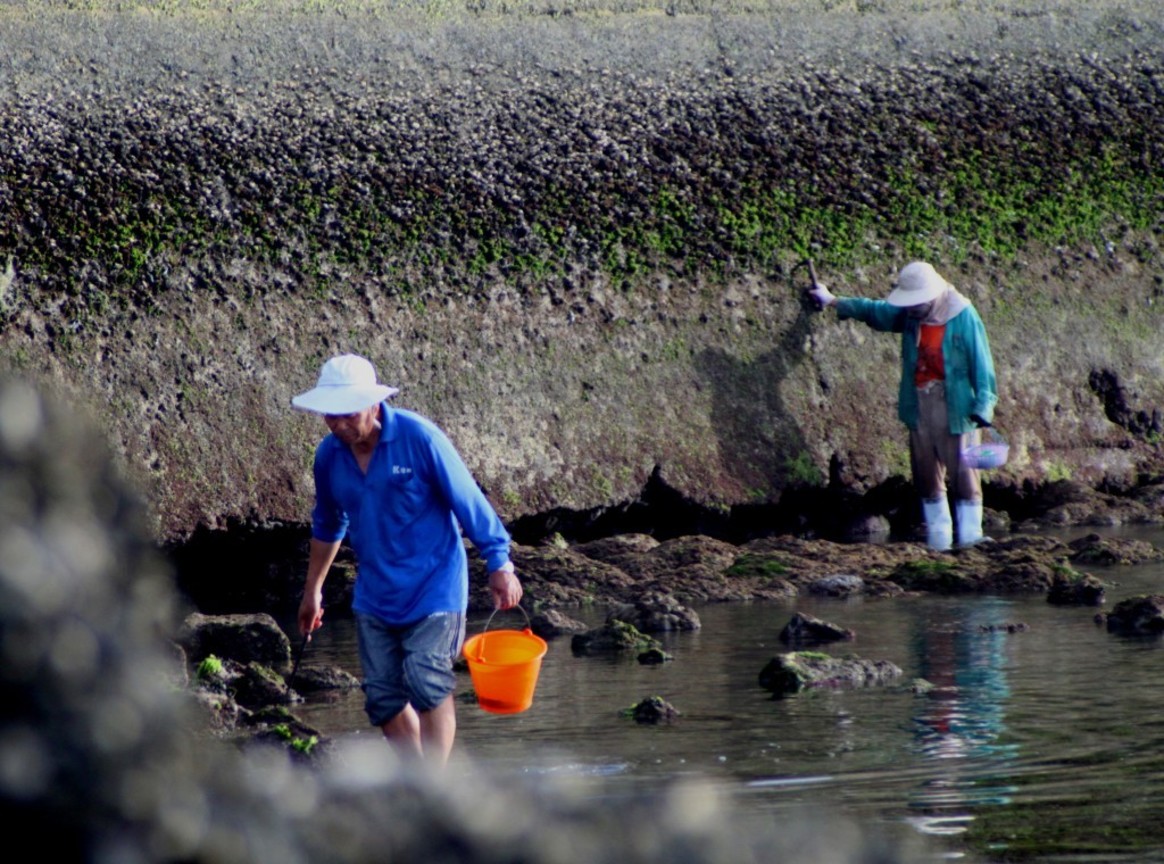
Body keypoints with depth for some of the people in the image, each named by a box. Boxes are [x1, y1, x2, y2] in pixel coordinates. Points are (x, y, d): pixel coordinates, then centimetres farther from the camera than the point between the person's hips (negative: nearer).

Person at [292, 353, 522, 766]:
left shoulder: (420, 438, -15)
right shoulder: (329, 455, 0)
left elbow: (469, 503, -9)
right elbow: (327, 526, 18)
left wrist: (499, 565, -9)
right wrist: (313, 590, 26)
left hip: (433, 585, -5)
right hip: (375, 595, 5)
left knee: (426, 680, -17)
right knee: (382, 695, 2)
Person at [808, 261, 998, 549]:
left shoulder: (964, 317, -11)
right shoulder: (909, 315, 5)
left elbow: (981, 363, -10)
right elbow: (875, 311, 23)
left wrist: (982, 407, -15)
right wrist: (833, 301, 32)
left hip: (956, 407, -6)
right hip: (919, 407, 6)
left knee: (964, 475, -7)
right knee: (927, 477, 7)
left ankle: (970, 541, -5)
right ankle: (938, 545, 13)